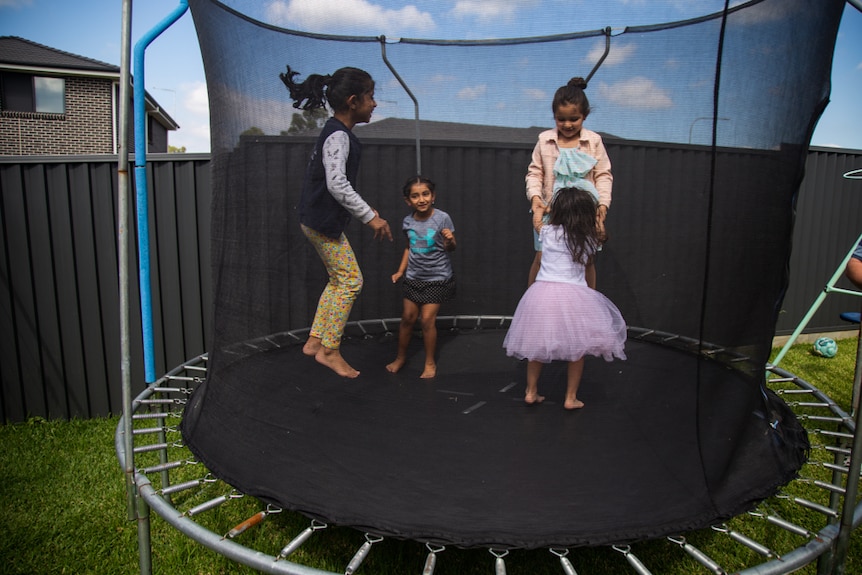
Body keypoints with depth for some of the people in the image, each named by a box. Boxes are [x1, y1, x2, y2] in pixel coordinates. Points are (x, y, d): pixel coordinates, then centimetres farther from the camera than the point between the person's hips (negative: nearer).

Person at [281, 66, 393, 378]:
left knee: (339, 279, 16)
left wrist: (365, 210, 18)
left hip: (320, 219, 10)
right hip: (324, 222, -10)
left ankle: (315, 341, 23)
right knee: (350, 280, -3)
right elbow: (337, 184, -29)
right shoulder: (338, 136, -18)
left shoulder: (336, 133, 13)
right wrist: (370, 217, -26)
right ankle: (329, 351, 7)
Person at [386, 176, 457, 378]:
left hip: (437, 278, -4)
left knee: (427, 319, -4)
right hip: (413, 277, 4)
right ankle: (400, 357, 30)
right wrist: (400, 271, 9)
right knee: (407, 317, 10)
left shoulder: (442, 218, -15)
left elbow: (450, 248, -7)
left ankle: (430, 363, 15)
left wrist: (450, 240, -28)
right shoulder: (408, 221, -3)